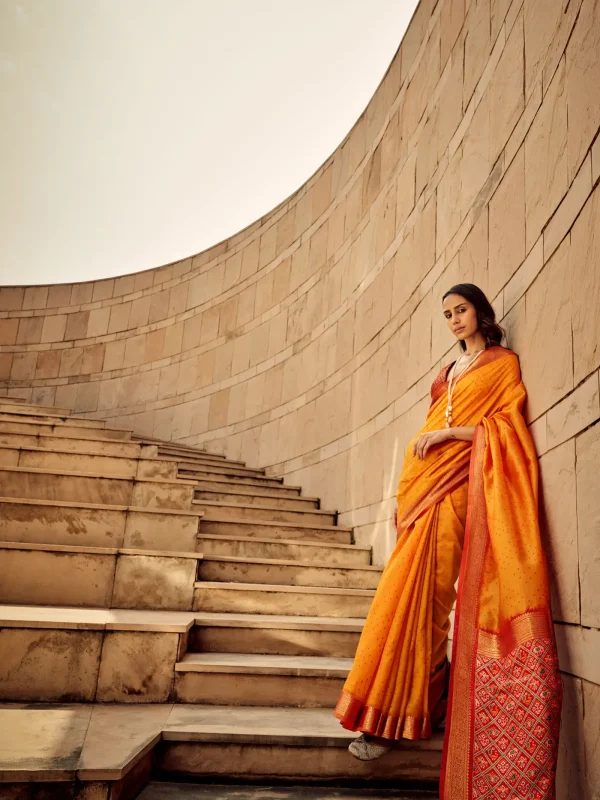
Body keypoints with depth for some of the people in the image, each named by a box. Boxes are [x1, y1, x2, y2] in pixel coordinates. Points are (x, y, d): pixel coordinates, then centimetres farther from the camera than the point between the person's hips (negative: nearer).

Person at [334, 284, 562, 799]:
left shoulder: (504, 363, 6)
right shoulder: (450, 371, 24)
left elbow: (507, 425, -4)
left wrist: (448, 432, -14)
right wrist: (410, 490, 13)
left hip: (457, 484, -6)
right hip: (427, 478, 6)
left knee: (421, 590, -12)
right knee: (413, 591, 0)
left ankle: (401, 711, -4)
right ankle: (423, 703, 8)